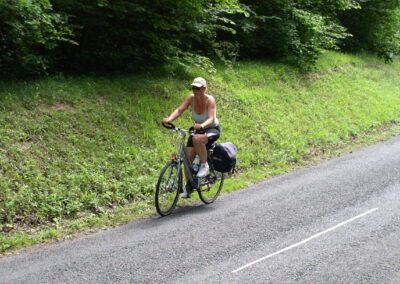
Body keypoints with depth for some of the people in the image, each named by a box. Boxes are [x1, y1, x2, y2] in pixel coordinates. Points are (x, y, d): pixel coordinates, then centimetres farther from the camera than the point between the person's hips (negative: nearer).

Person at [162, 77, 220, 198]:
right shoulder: (191, 98, -11)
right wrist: (169, 119, -41)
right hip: (198, 129, 5)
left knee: (197, 139, -39)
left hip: (212, 129, -5)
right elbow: (179, 110, -21)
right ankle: (189, 187, 10)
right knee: (188, 157, -7)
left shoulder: (210, 100, -22)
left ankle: (204, 165, -17)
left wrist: (202, 125, -55)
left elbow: (211, 119, -33)